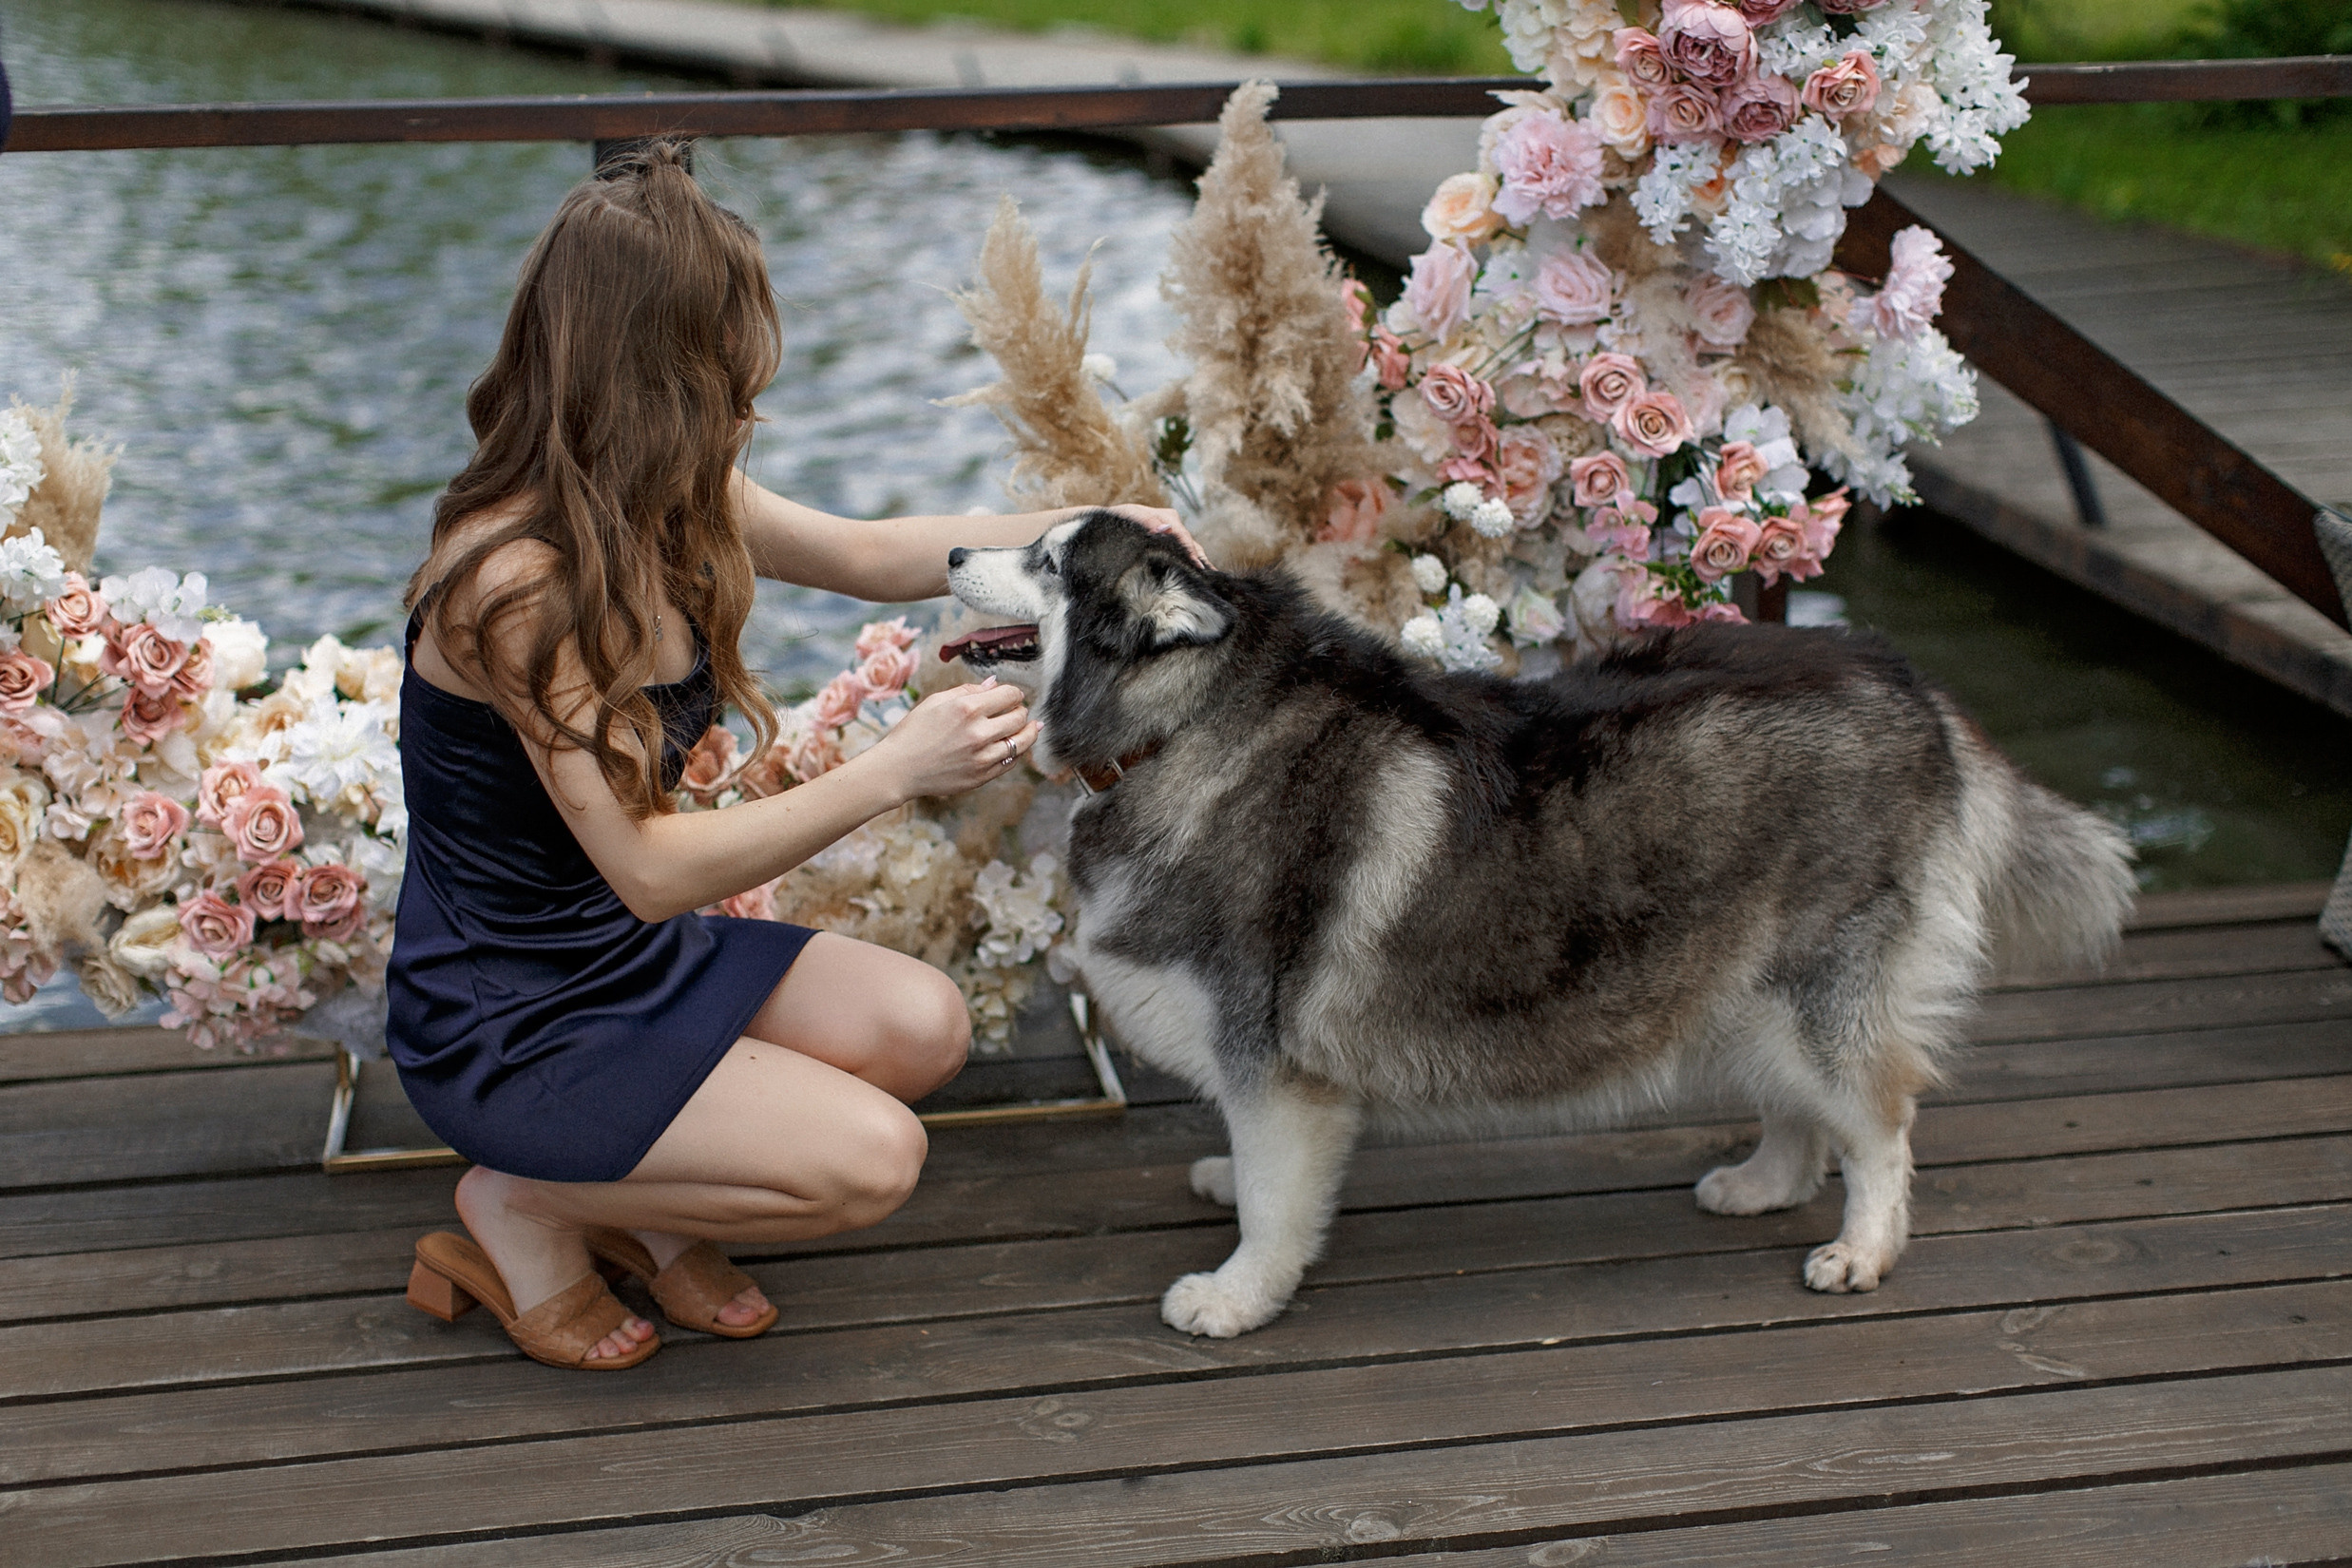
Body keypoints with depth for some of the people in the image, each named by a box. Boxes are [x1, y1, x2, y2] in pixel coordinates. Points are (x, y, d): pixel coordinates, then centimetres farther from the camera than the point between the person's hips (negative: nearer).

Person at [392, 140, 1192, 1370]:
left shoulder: (661, 506, -3)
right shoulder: (516, 579, -29)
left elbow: (865, 553, 14)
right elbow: (650, 867, -29)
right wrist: (894, 771, -30)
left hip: (633, 951, 9)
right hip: (508, 1023, -9)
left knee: (923, 1027, -1)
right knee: (867, 1158, -16)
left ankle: (637, 1203, 11)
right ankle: (521, 1205, 2)